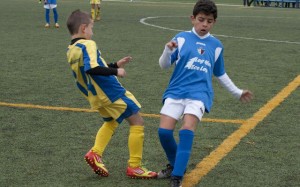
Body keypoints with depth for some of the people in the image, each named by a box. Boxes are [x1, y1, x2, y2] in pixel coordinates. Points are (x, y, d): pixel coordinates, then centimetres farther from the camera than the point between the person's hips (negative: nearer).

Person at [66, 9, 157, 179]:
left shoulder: (71, 51, 10)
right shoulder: (87, 45, -17)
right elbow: (91, 69, -34)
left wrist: (115, 65, 21)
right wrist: (116, 72, -25)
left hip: (96, 97, 9)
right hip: (111, 92, -9)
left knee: (111, 122, 32)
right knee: (137, 122, 3)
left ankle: (95, 153, 13)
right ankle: (134, 167, 5)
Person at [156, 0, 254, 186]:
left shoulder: (216, 45, 11)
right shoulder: (181, 38, 4)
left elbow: (220, 73, 25)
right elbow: (164, 65, 3)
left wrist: (237, 92, 29)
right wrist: (168, 51, -18)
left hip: (199, 94, 0)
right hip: (176, 90, 1)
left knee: (187, 130, -23)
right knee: (164, 131, -12)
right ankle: (175, 164, 16)